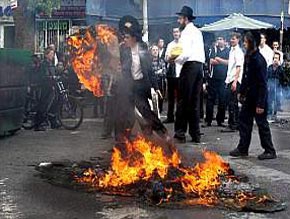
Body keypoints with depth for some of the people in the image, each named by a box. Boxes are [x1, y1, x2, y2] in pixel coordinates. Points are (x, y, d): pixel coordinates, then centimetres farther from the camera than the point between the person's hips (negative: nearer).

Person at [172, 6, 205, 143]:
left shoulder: (187, 31, -6)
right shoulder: (198, 31, 19)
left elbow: (186, 53, -17)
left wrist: (175, 60, -3)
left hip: (190, 65, -8)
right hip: (199, 65, 8)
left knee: (183, 100, -4)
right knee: (195, 101, 9)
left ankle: (180, 133, -3)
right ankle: (195, 134, 10)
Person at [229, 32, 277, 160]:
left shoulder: (258, 60, -20)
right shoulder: (248, 57, 5)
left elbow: (262, 83, -21)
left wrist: (260, 104, -22)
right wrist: (241, 92, 17)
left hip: (258, 97, -9)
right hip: (249, 96, 9)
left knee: (262, 123, 0)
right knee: (244, 119, 12)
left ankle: (270, 151, 11)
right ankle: (242, 149, 21)